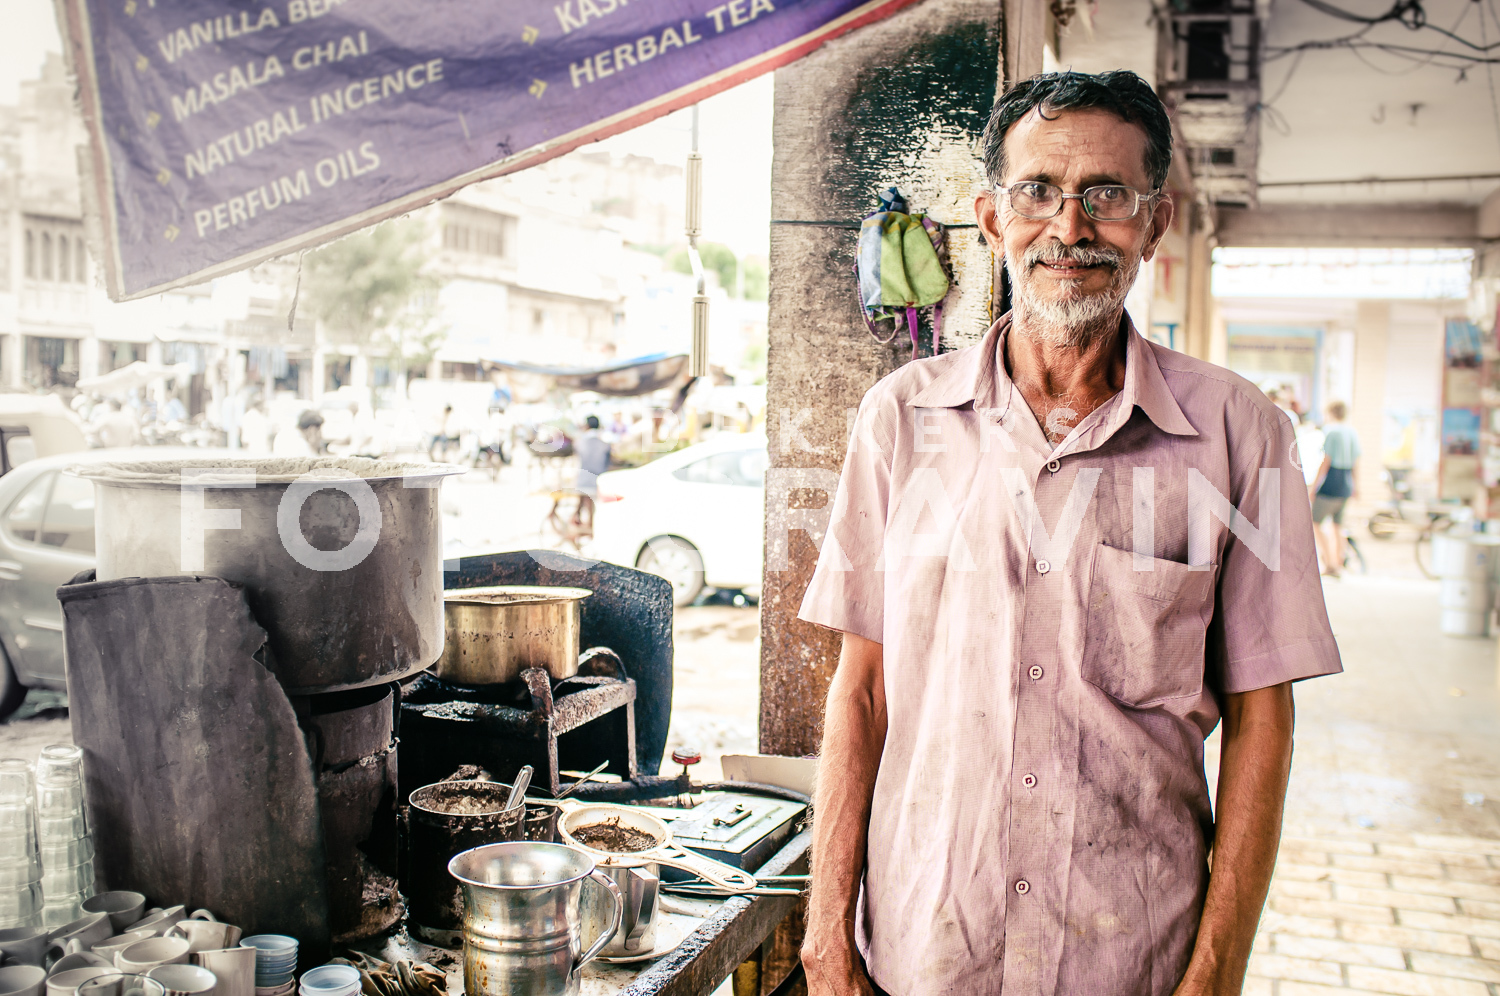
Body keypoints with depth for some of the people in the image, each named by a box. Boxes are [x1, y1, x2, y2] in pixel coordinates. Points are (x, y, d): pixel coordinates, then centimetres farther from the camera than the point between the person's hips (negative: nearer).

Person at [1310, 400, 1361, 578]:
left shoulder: (1331, 432, -13)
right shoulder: (1353, 433, 9)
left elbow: (1326, 462, -15)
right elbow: (1356, 462, 14)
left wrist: (1314, 485, -11)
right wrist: (1354, 486, 24)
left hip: (1330, 485, -8)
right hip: (1346, 487, 8)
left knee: (1316, 523, 2)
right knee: (1337, 525, 15)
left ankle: (1330, 562, -4)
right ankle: (1339, 564, 17)